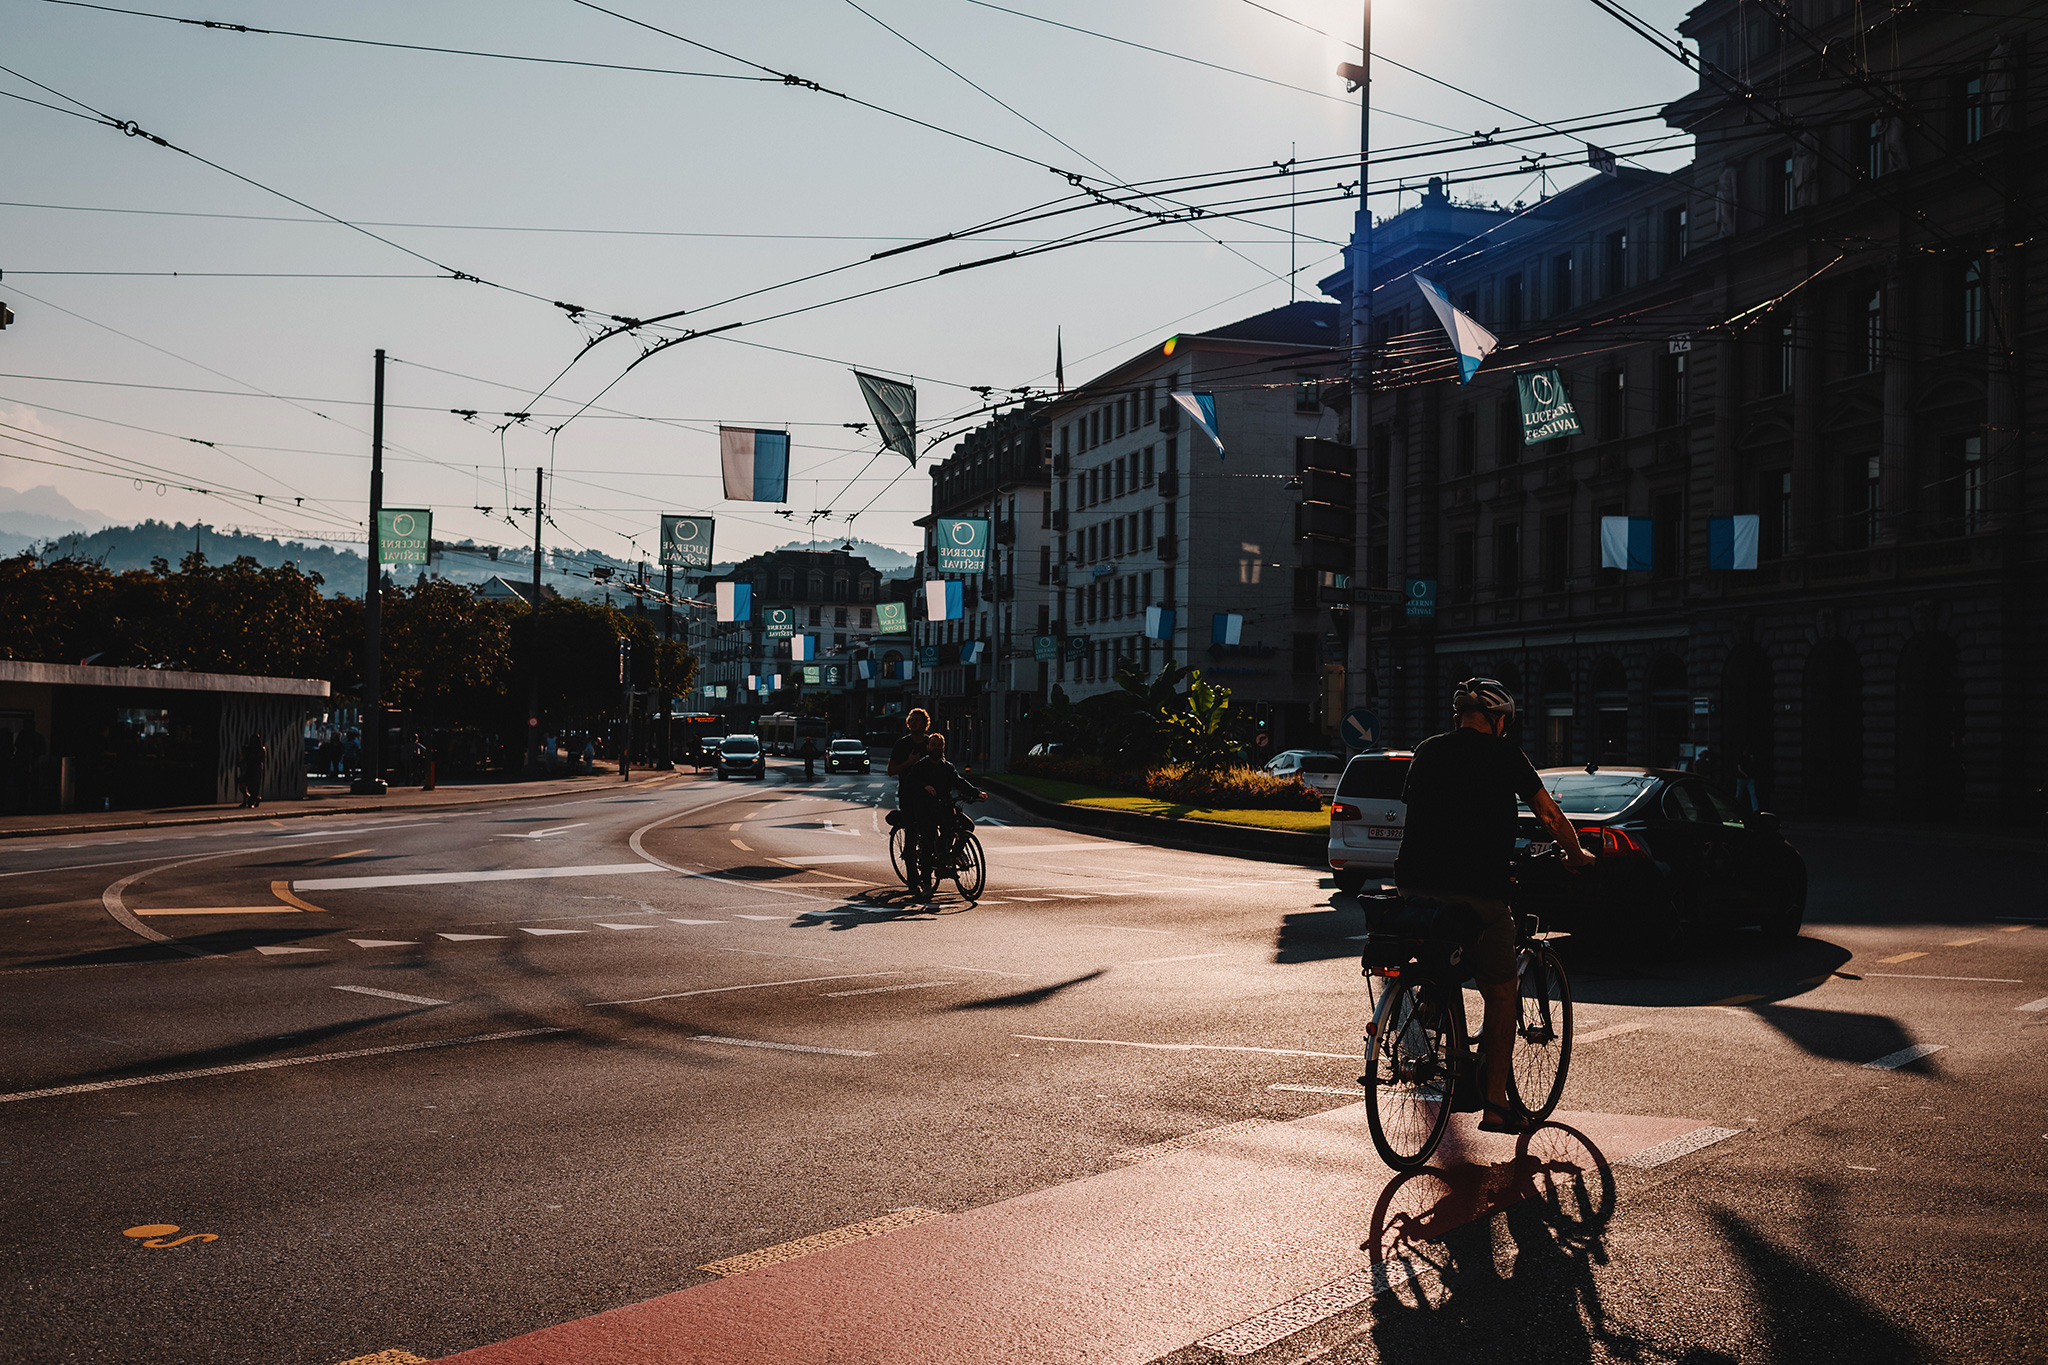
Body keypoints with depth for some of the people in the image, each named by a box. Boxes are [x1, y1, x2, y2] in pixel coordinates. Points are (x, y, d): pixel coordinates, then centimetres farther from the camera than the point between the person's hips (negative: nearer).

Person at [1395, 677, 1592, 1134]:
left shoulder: (1427, 750, 14)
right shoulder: (1504, 754, 2)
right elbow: (1549, 814, 7)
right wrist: (1576, 855, 24)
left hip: (1415, 883, 4)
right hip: (1477, 889, -4)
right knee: (1501, 994, 8)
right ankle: (1495, 1104, 8)